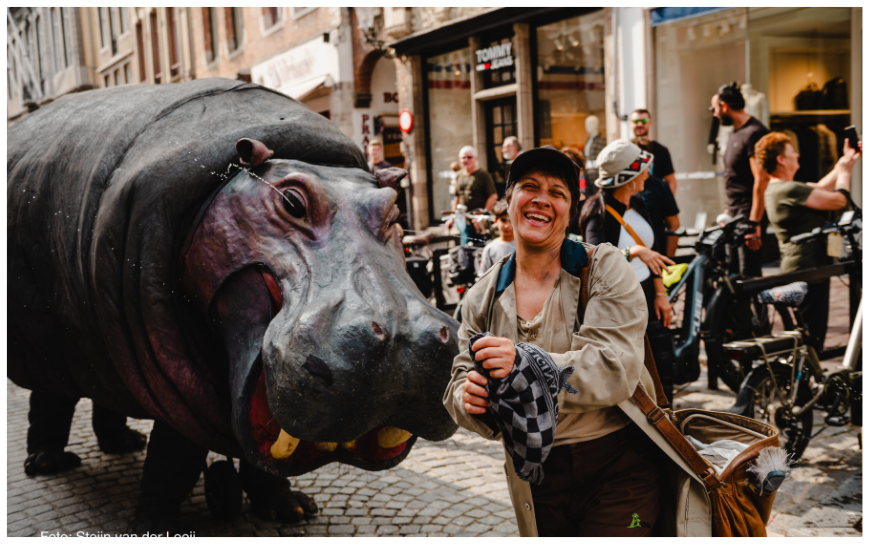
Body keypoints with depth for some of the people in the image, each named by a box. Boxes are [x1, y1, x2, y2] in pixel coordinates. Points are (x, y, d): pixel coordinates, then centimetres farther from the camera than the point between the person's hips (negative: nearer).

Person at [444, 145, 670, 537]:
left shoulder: (604, 269, -7)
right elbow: (461, 379, 5)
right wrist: (469, 398, -21)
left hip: (618, 467, -3)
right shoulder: (482, 298, 3)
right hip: (537, 475, 3)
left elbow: (617, 369, -19)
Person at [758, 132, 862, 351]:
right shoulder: (790, 190, -22)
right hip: (809, 270, -11)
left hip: (795, 270, 11)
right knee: (812, 336, -5)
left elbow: (820, 189, 17)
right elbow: (839, 200, -18)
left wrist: (845, 162, 17)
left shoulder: (774, 189, 11)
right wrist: (845, 169, -2)